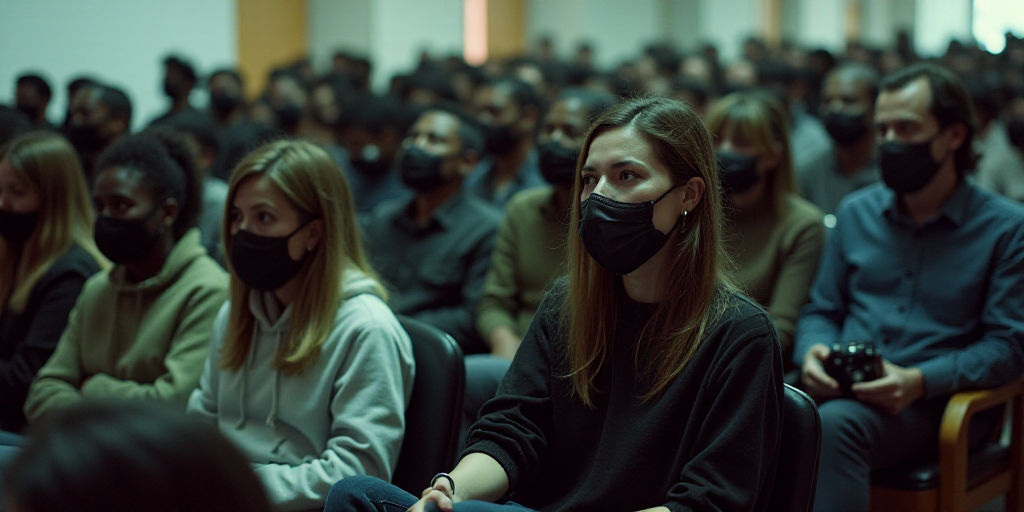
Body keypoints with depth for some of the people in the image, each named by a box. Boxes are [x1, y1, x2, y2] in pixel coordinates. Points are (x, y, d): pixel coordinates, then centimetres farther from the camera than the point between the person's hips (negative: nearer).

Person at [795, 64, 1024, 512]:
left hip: (936, 401, -4)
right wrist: (813, 353, -5)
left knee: (834, 424, -37)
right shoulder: (856, 212, 16)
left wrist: (920, 381, -19)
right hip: (843, 389, 4)